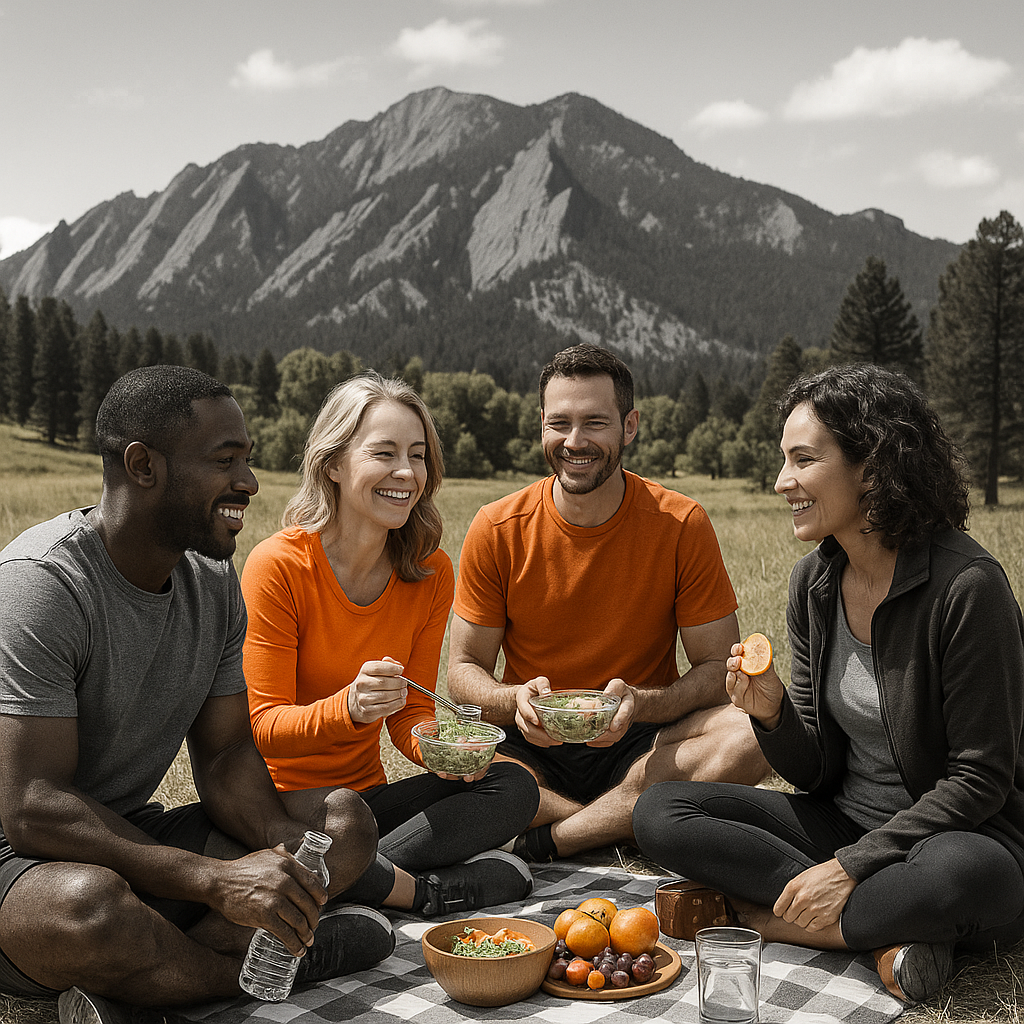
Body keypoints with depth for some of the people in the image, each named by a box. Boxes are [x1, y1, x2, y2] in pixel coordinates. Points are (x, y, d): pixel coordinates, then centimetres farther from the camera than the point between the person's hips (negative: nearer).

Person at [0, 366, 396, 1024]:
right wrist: (214, 879, -34)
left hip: (136, 838, 8)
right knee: (92, 903, -41)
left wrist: (285, 843, -17)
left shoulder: (214, 582, 3)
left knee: (347, 823, -5)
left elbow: (225, 756, 4)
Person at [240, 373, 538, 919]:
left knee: (513, 787, -15)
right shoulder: (278, 566, -17)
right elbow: (263, 726, -16)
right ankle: (425, 890, -14)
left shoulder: (431, 573, -2)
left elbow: (410, 715, 3)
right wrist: (349, 708, -36)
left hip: (366, 792, 6)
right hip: (280, 800, -6)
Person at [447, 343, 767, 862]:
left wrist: (641, 704, -26)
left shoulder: (681, 524, -8)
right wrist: (515, 701, -24)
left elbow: (719, 667, -5)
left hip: (638, 745, 0)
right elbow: (464, 669, -1)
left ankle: (547, 839, -23)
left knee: (745, 739, -30)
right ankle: (638, 828, -18)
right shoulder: (497, 529, -6)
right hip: (530, 746, 0)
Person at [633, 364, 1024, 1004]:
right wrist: (772, 715, -19)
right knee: (659, 814, -10)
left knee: (960, 874, -41)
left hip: (960, 835, -6)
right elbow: (819, 771, 2)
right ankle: (883, 932, -16)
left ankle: (753, 912, -19)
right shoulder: (814, 581, 0)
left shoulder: (966, 585, -20)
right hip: (845, 822, 7)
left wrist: (853, 864, -19)